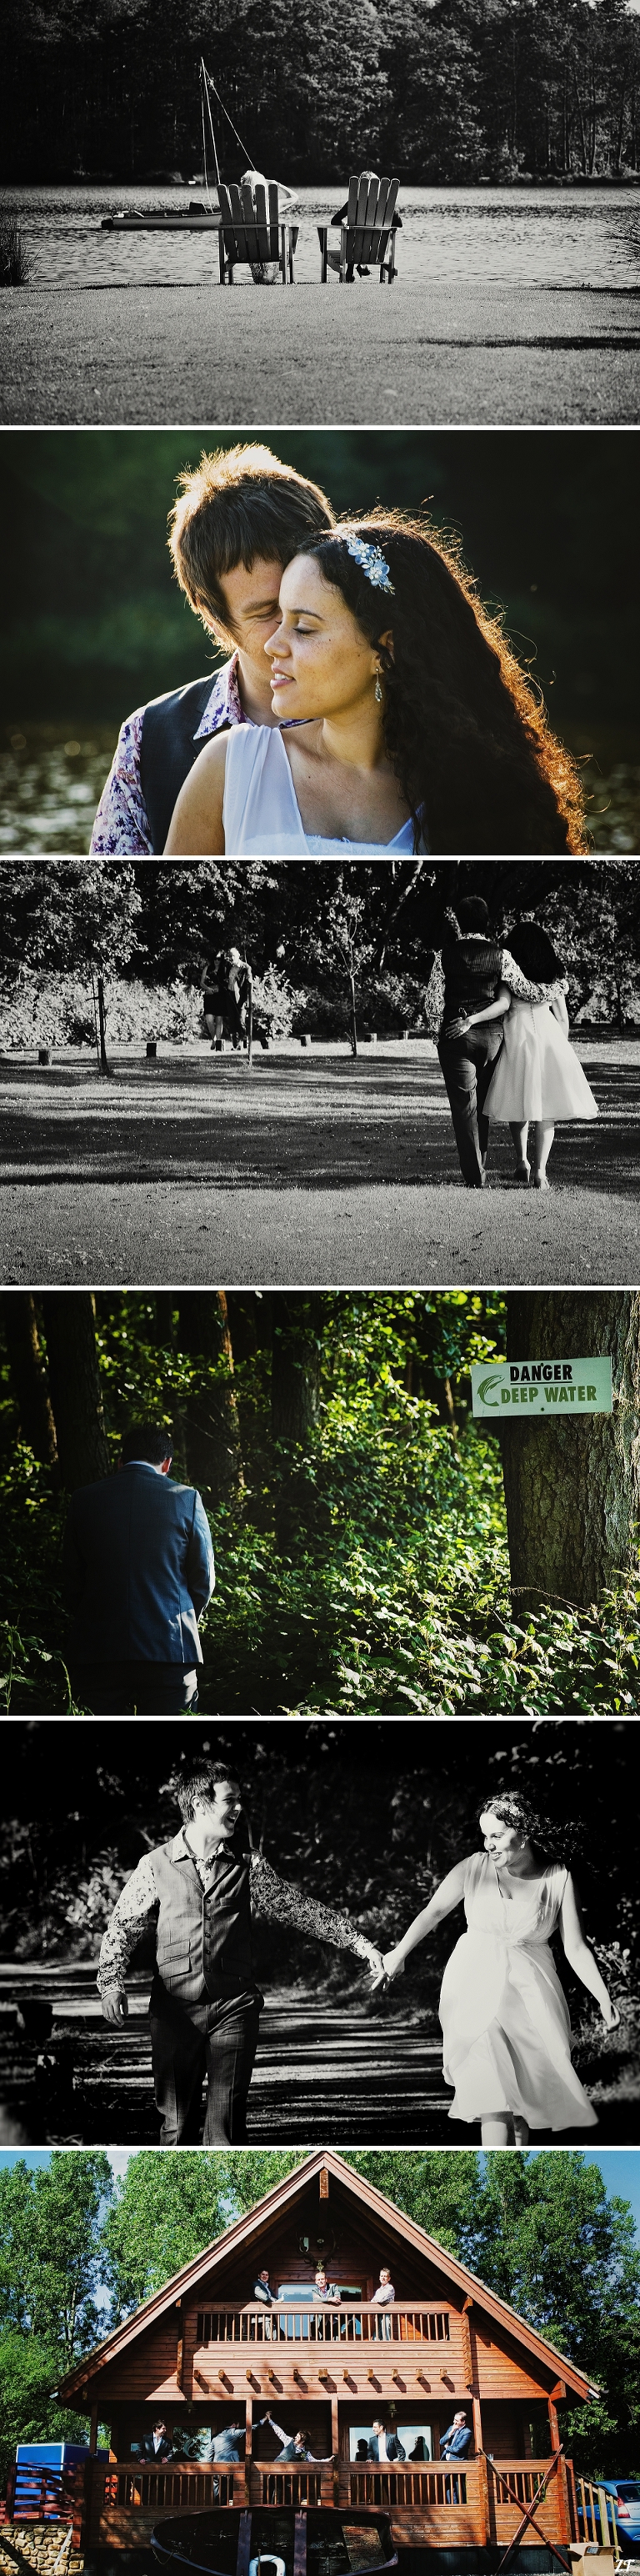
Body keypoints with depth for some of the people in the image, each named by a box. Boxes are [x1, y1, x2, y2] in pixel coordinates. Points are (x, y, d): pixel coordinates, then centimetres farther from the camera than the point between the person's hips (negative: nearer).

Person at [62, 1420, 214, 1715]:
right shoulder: (186, 1499, 0)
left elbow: (71, 1579, 10)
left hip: (98, 1651, 1)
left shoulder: (84, 1499, 5)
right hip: (170, 1648, -1)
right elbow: (204, 1578, 5)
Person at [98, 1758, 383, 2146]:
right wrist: (113, 1982, -10)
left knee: (227, 2123, -3)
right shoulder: (155, 1865, 3)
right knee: (176, 2119, 3)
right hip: (174, 2008, -1)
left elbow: (299, 1909, 12)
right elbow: (123, 1927, 6)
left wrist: (359, 1942, 9)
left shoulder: (247, 1865, 8)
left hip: (233, 2007, 1)